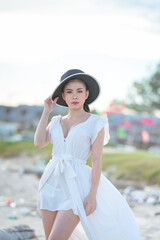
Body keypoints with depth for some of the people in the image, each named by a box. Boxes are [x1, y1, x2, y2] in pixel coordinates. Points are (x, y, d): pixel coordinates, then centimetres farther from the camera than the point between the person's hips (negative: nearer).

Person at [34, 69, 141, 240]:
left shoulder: (95, 123, -1)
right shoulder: (57, 122, 13)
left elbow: (97, 160, -5)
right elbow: (39, 142, -1)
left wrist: (93, 194, -13)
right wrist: (46, 111, 3)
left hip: (76, 186, -5)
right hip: (52, 183, 6)